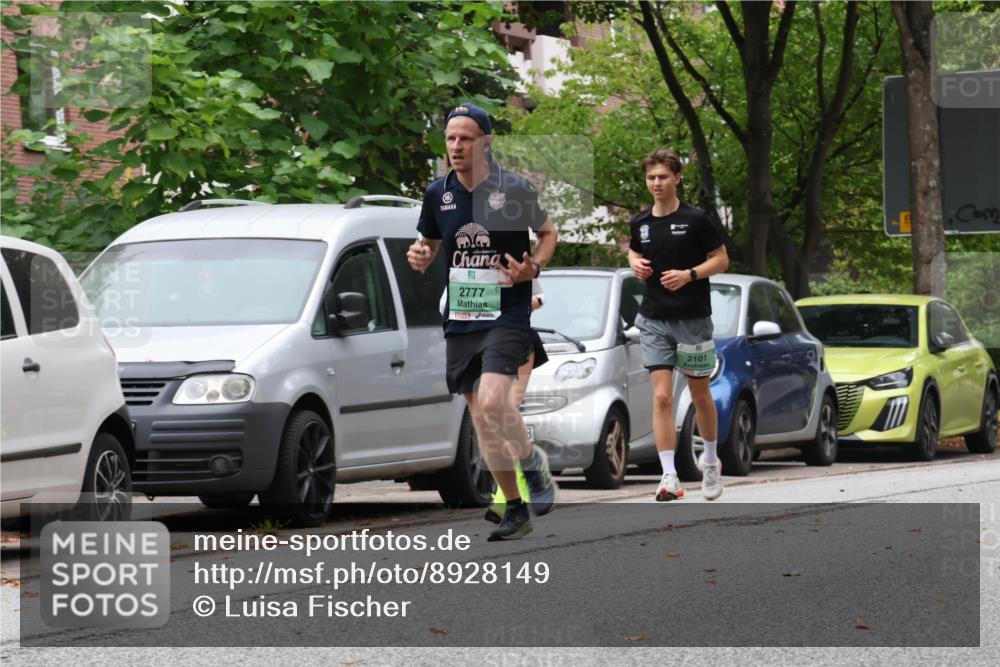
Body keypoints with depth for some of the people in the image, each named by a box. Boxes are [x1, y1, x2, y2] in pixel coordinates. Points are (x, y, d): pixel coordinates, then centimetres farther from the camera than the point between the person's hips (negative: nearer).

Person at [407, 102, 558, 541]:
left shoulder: (513, 189, -7)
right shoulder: (438, 193, 4)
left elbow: (548, 232, 6)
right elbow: (428, 243, 18)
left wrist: (533, 268, -13)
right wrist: (419, 257, -5)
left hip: (507, 315, -5)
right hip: (460, 320, 5)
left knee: (492, 401, -24)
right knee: (481, 420, 7)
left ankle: (533, 462, 5)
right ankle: (515, 510, 19)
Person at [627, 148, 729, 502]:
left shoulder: (696, 219, -9)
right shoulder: (640, 222, 4)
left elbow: (721, 259, -5)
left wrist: (689, 274, -20)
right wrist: (636, 263, -1)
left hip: (693, 319, -2)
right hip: (654, 321, 2)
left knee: (700, 395, 12)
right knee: (662, 396, -9)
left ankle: (711, 460, 34)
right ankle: (670, 477, -14)